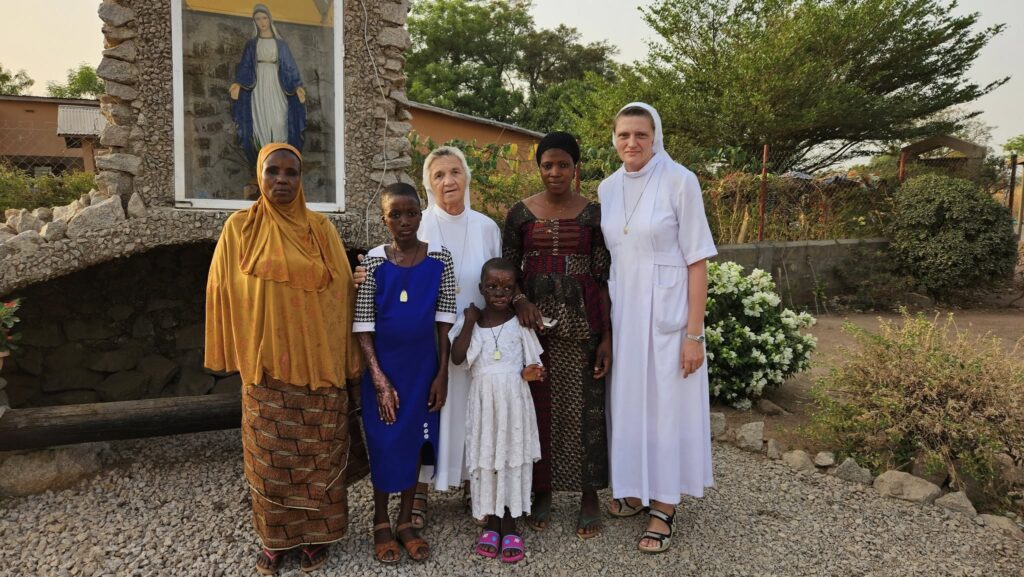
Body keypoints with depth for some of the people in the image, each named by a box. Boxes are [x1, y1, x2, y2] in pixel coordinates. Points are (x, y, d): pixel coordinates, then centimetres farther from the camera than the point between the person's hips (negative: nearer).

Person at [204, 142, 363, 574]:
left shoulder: (321, 229, 1)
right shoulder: (240, 227, 0)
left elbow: (340, 292, 2)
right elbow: (225, 291, 4)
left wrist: (345, 358, 1)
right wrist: (236, 352, 3)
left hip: (318, 363, 0)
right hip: (265, 364, 0)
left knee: (318, 453, 8)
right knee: (269, 455, 9)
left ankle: (316, 533, 25)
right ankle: (275, 538, 26)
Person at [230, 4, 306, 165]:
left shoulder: (280, 43, 8)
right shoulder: (251, 44, 9)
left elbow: (290, 66, 4)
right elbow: (245, 67, 3)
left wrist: (298, 86, -11)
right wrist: (238, 83, -15)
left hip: (276, 85, 0)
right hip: (259, 85, 1)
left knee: (279, 120, -11)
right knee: (261, 120, -4)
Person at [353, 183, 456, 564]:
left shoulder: (440, 258, -5)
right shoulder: (374, 261, -9)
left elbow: (444, 320, -1)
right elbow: (362, 326, -8)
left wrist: (442, 373, -3)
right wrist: (379, 379, -13)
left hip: (423, 364, 2)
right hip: (383, 365, -2)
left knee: (415, 440, 11)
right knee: (384, 443, 6)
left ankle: (406, 522, 27)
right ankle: (381, 523, 25)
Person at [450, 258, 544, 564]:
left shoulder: (521, 322, -1)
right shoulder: (471, 320, 1)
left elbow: (532, 360, 4)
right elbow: (457, 358, -9)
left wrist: (532, 371, -18)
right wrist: (469, 323, -11)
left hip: (514, 399, -1)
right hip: (484, 399, 1)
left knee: (512, 457, 4)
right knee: (485, 457, 6)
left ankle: (510, 526, 18)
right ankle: (491, 524, 22)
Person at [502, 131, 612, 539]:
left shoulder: (593, 213, 2)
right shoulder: (520, 214, 3)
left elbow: (601, 277, 1)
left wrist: (606, 336, -3)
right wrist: (519, 305, -10)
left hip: (581, 321, -1)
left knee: (584, 407, 3)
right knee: (539, 406, 8)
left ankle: (590, 497, 18)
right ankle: (543, 493, 24)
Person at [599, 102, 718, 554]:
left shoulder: (679, 181, -11)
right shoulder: (608, 188, 5)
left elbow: (697, 260, -11)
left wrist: (694, 332, -14)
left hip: (666, 311, -5)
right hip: (621, 309, 5)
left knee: (666, 404, 3)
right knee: (627, 399, 14)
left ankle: (663, 509, 18)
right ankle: (635, 489, 32)